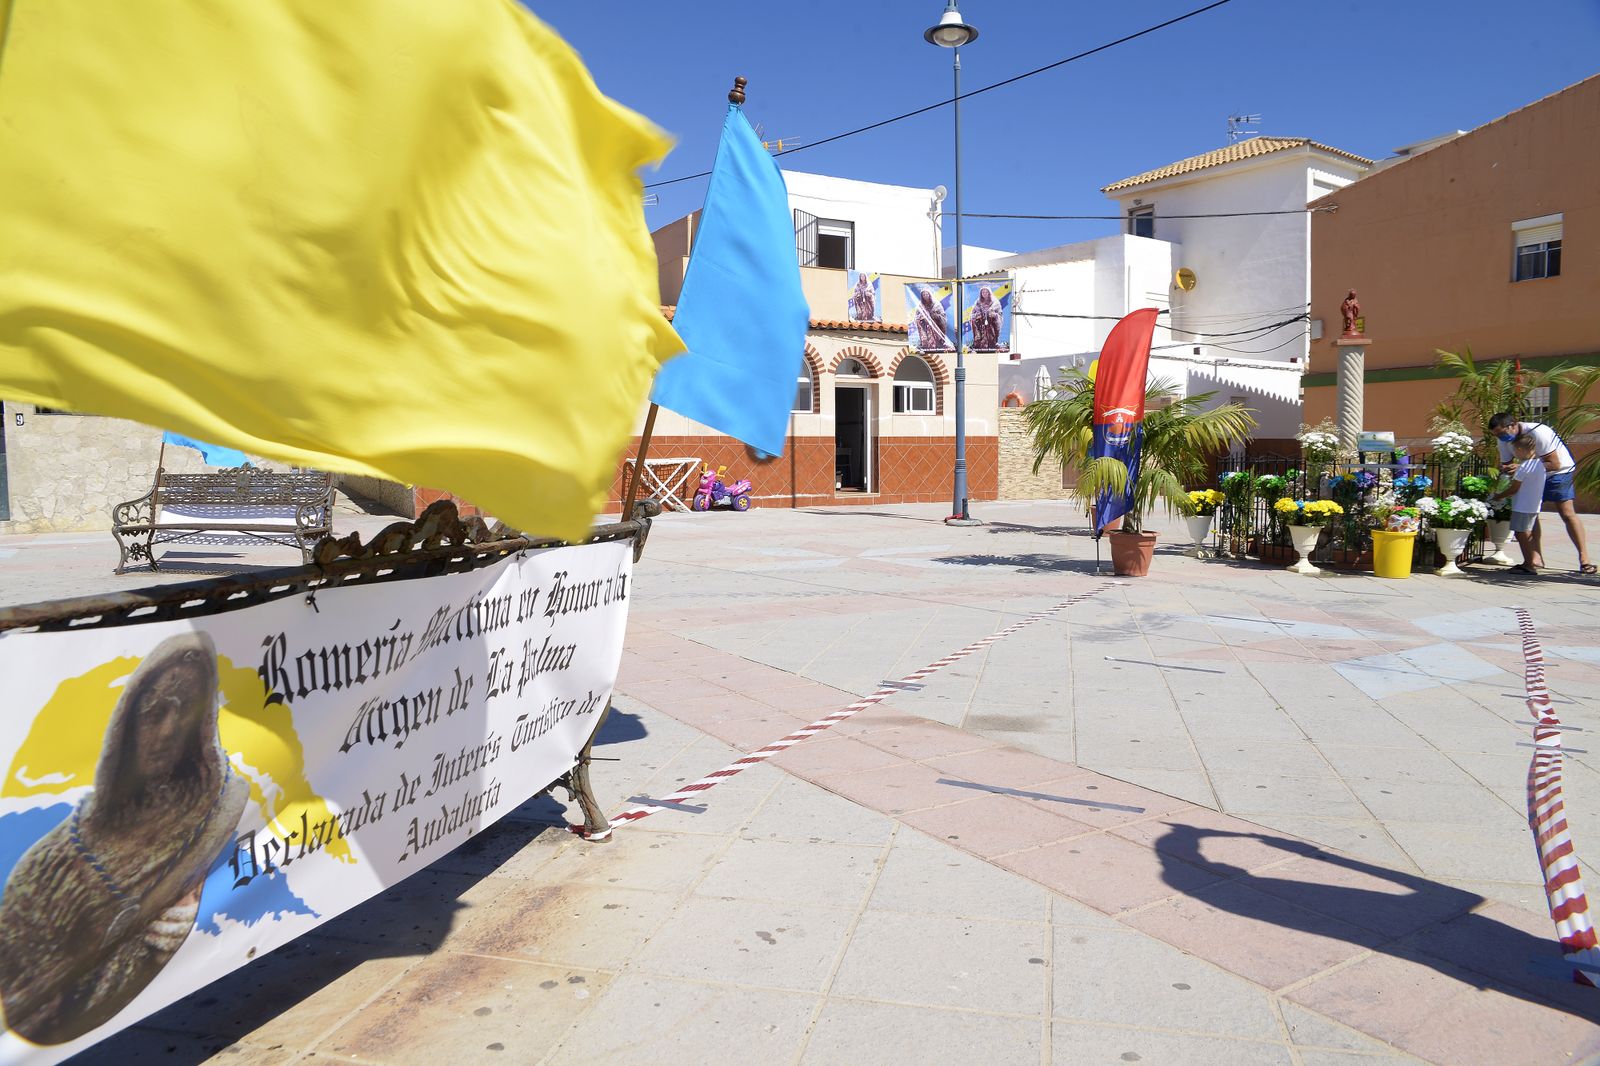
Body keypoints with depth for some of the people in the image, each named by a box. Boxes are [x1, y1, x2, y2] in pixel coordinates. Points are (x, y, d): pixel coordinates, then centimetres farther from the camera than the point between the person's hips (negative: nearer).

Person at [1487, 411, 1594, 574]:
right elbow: (1505, 464, -1)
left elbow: (1555, 464, -29)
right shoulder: (1504, 440, -9)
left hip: (1559, 471, -6)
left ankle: (1584, 558, -7)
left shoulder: (1537, 432, -30)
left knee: (1567, 513, -12)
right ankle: (1536, 558, -2)